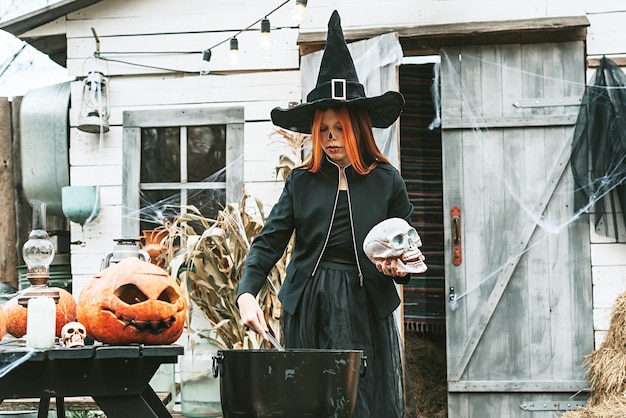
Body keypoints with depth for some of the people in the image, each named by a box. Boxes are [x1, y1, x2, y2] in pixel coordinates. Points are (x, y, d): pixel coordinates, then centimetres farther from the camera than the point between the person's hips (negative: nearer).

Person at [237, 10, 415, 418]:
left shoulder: (386, 180, 5)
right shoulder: (302, 182, 6)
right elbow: (268, 242, -1)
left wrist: (400, 269, -12)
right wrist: (247, 293, -17)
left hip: (367, 308, -1)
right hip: (308, 308, 1)